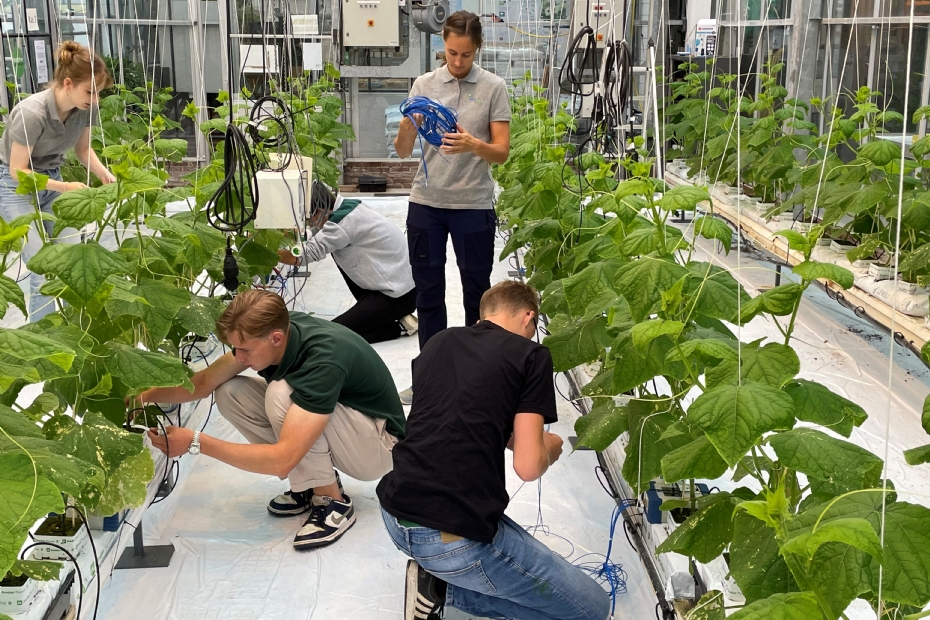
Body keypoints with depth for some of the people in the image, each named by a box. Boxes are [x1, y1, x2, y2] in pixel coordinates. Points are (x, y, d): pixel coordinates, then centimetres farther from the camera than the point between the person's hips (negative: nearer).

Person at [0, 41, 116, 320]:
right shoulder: (32, 113, -31)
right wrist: (66, 188, -31)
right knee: (43, 271, -12)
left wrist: (104, 173, -14)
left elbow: (83, 149, 4)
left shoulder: (85, 108, -14)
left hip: (51, 180, 6)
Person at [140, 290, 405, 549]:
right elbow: (205, 381, -2)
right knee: (229, 393, -9)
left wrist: (196, 442, -36)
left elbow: (282, 460, -39)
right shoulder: (267, 331, -14)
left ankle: (333, 502, -14)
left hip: (378, 446, -8)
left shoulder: (323, 360, -36)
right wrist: (144, 396, -16)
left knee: (281, 393, -32)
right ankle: (311, 482, 4)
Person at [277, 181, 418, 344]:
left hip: (398, 296, -9)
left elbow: (311, 251, -21)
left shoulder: (345, 220, -21)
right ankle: (369, 308, 16)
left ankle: (398, 326, 0)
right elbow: (318, 241, 11)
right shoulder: (349, 207, 5)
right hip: (398, 283, 9)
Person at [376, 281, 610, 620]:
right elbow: (527, 466, -9)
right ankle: (444, 589, -2)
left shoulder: (438, 342, 14)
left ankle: (437, 581, 12)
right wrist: (548, 447, 13)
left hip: (395, 516, 8)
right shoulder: (531, 355, -3)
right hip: (455, 539, -8)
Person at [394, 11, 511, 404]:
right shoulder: (424, 85, 5)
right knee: (428, 293, 10)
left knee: (477, 294, 7)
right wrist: (407, 128, -19)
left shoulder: (493, 88, -2)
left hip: (473, 205, -2)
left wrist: (473, 144, -27)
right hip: (426, 202, 3)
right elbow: (402, 151, 4)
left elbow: (502, 152, -7)